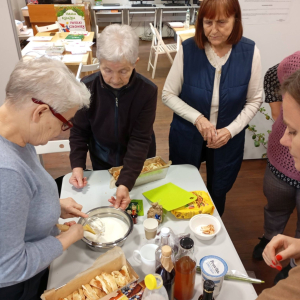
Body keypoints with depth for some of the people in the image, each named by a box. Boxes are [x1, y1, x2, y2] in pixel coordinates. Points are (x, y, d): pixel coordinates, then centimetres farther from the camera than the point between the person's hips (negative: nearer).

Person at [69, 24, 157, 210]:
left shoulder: (147, 91, -25)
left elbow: (140, 140, -26)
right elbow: (79, 131, -7)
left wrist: (125, 183, -33)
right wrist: (77, 166, -18)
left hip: (139, 167, -1)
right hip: (102, 166, 1)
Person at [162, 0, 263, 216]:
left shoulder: (250, 52, -14)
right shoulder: (188, 49, -17)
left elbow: (254, 101, -4)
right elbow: (168, 95, -9)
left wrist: (231, 130, -17)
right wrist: (197, 118, -23)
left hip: (228, 140, 1)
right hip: (187, 137, 0)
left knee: (218, 192, 21)